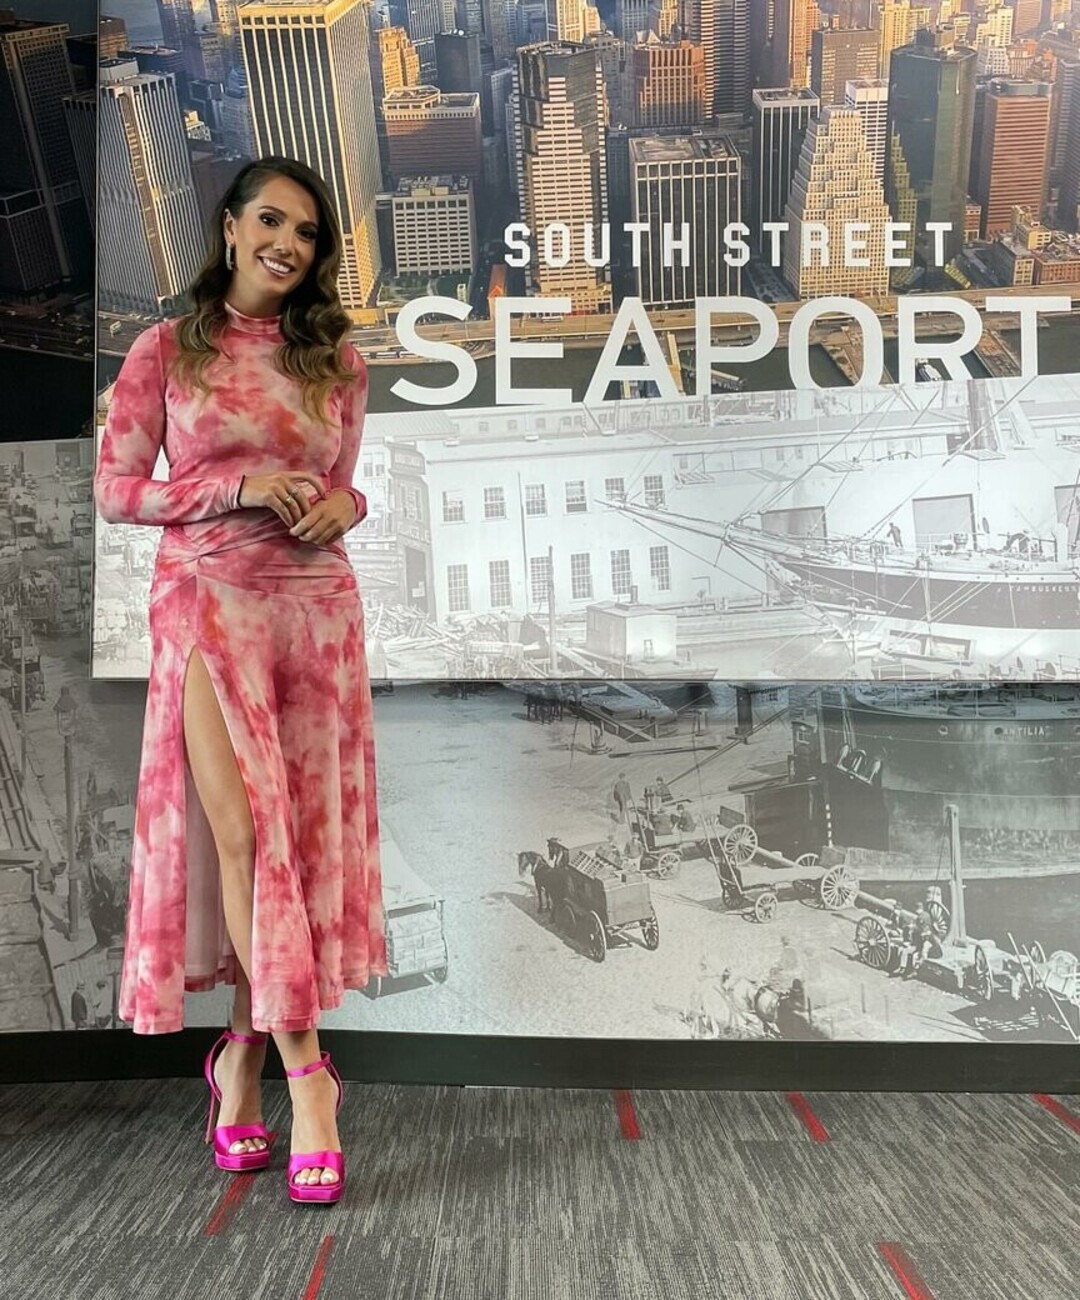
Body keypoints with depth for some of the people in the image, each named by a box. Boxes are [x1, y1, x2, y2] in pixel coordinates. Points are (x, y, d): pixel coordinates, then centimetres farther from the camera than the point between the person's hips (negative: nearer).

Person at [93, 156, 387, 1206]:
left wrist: (344, 504, -4)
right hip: (208, 602, -3)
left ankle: (242, 1054, 20)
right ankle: (304, 1070, -2)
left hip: (317, 606, 3)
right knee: (242, 831, -9)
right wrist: (238, 489, -13)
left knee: (300, 832, 4)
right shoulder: (166, 350, 3)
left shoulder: (335, 359, 10)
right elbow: (113, 490, 1)